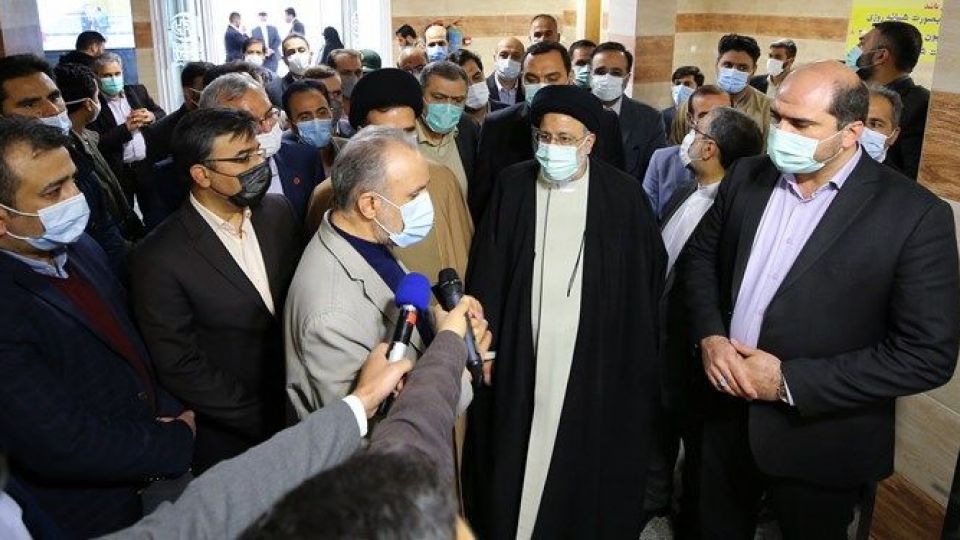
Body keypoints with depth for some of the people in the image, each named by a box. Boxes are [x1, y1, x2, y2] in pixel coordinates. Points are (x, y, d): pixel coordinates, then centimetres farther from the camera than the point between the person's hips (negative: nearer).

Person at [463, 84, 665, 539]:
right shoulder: (512, 187, 1)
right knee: (515, 461, 10)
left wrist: (636, 360, -1)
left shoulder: (623, 194, -3)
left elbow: (644, 283, 0)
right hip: (521, 354, 1)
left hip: (595, 357, -1)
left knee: (587, 470, 9)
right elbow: (486, 274, 2)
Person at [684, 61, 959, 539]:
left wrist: (790, 381, -21)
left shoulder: (914, 215, -18)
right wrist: (708, 336, -9)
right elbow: (701, 255, 10)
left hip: (818, 441, -4)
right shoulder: (747, 176, -2)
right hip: (726, 413, 5)